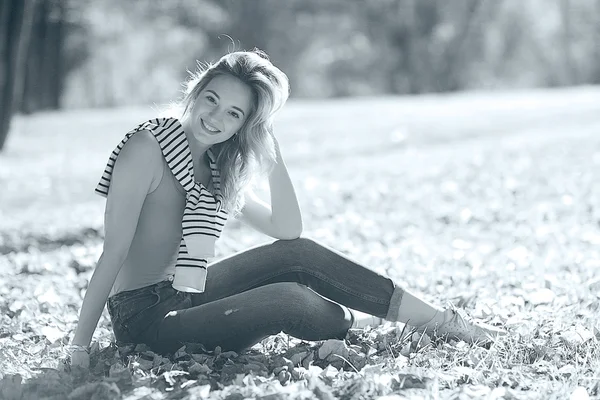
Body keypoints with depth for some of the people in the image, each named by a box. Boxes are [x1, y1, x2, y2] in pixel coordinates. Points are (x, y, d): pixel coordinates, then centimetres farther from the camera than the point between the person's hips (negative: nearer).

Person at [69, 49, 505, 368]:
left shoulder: (221, 167, 5)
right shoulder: (149, 147, -16)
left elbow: (289, 232, 3)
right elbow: (114, 252, -20)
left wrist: (273, 154, -6)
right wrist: (79, 348, -22)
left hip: (187, 295, 7)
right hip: (144, 317, -7)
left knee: (301, 254, -8)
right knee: (283, 300, -25)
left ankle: (442, 319, -2)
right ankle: (368, 323, 6)